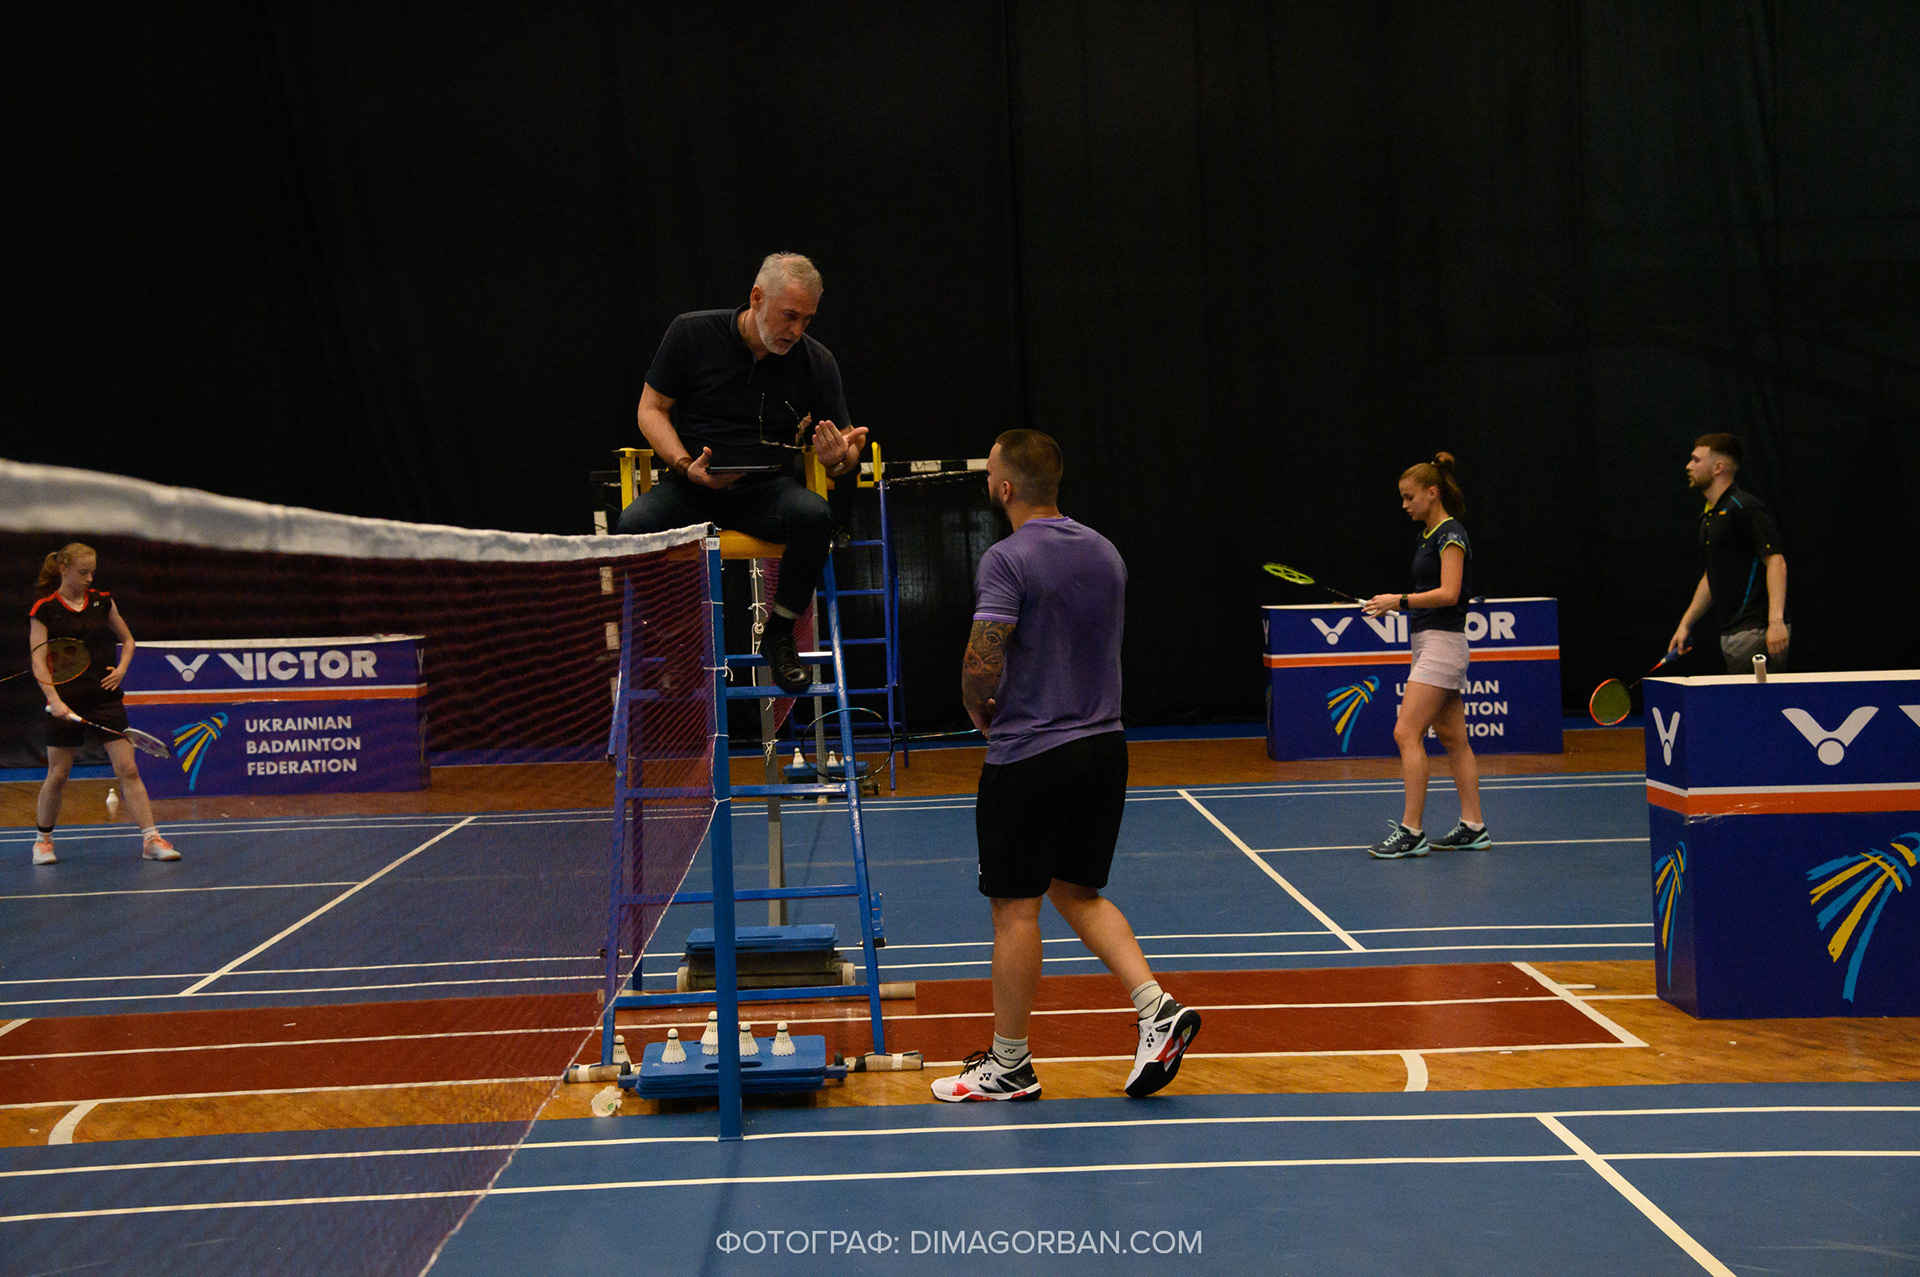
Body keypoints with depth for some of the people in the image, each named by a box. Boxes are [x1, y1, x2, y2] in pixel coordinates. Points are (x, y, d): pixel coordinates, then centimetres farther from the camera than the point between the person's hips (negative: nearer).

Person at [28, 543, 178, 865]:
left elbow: (127, 639, 20)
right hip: (66, 703, -2)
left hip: (105, 698, 2)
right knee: (57, 775, 5)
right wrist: (54, 699, -20)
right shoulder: (44, 609, -3)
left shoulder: (102, 601, 7)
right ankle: (43, 839, 25)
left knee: (128, 769, -5)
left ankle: (151, 839, -5)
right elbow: (38, 661, -8)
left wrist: (121, 668, 2)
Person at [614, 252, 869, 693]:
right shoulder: (691, 333, -2)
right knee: (633, 525, -31)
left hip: (766, 489, 1)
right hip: (690, 487, -1)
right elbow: (651, 410, 3)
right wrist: (687, 466, -14)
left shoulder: (817, 362, 1)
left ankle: (779, 635, -10)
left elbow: (842, 448, 5)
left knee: (814, 515, -33)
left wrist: (838, 458, -21)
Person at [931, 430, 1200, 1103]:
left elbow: (983, 662, -21)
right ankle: (1157, 1008, 3)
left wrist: (979, 711, 0)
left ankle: (1009, 1066, 11)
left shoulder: (1008, 559, -15)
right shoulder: (1105, 551, 9)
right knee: (1077, 892, 18)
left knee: (1015, 907, 2)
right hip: (1104, 745, 7)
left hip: (1029, 755, -7)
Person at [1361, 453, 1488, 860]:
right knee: (1453, 738, 10)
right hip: (1428, 643, 10)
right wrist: (1394, 604, 9)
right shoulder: (1428, 535, 16)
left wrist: (1401, 600, -23)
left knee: (1407, 733, -13)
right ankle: (1473, 827, 15)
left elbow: (1449, 593, -21)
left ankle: (1411, 831, -12)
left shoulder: (1451, 535, -12)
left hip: (1442, 642, -10)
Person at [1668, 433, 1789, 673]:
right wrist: (1685, 624, 23)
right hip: (1731, 633, 9)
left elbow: (1776, 562, -17)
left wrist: (1776, 620, -26)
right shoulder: (1709, 516, 20)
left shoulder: (1744, 507, -10)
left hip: (1756, 632, -9)